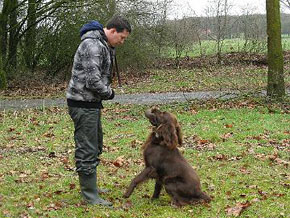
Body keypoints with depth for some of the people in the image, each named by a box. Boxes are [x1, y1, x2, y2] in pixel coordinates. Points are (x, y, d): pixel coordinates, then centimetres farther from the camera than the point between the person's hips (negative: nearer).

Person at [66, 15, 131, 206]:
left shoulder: (104, 46, 15)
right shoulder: (92, 45, -19)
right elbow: (92, 80, -25)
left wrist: (107, 91, 7)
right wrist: (109, 93, -8)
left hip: (92, 103, 11)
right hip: (83, 104, -11)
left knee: (96, 147, 19)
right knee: (87, 151, -5)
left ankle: (90, 187, 31)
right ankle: (90, 196, 1)